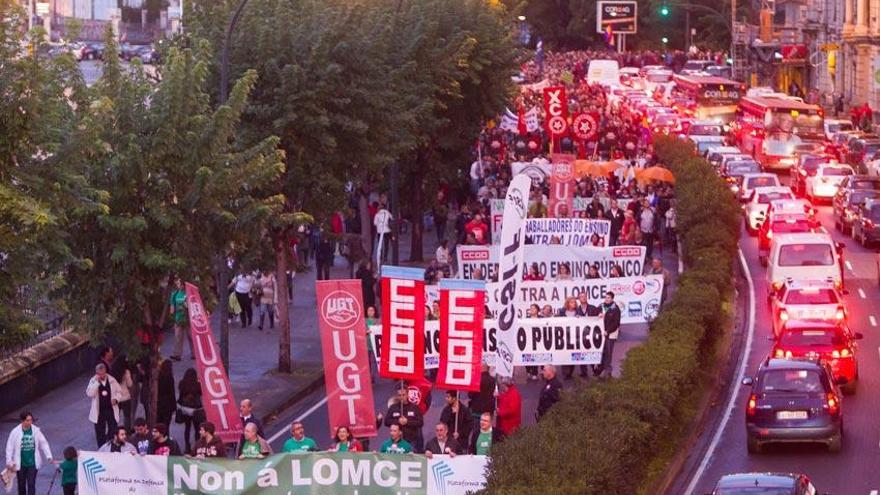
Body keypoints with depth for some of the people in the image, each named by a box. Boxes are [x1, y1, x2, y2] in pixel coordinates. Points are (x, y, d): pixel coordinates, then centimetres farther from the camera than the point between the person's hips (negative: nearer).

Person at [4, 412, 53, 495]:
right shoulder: (15, 432, -8)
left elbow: (44, 443, 0)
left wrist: (49, 456, -9)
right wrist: (9, 462, -5)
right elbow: (9, 447, -3)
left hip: (32, 463, 0)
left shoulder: (36, 431, -4)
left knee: (31, 485, -6)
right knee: (21, 485, 12)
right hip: (20, 464, 0)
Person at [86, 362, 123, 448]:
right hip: (99, 411, -1)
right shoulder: (93, 381, -5)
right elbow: (89, 394, -19)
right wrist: (96, 382, -23)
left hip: (111, 409, 1)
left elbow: (119, 392, 9)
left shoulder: (112, 380, -2)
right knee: (100, 433, 6)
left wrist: (116, 399, -12)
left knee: (113, 431, 4)